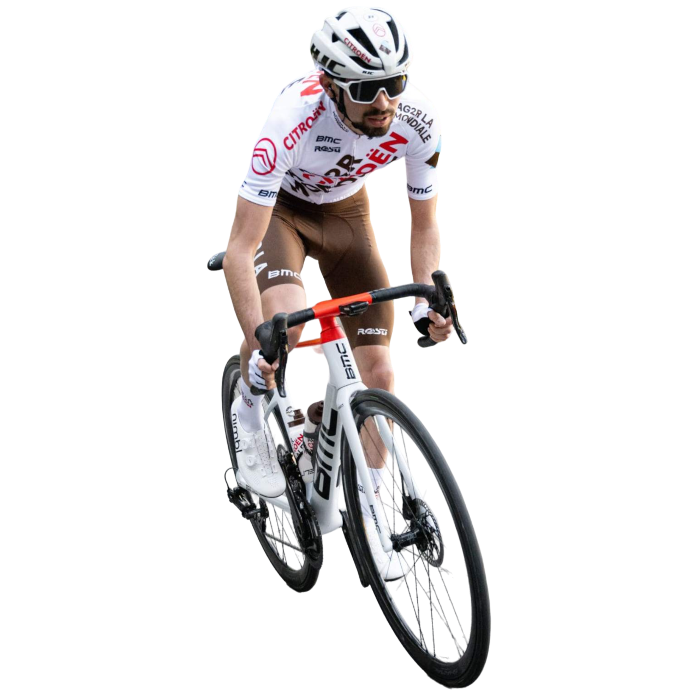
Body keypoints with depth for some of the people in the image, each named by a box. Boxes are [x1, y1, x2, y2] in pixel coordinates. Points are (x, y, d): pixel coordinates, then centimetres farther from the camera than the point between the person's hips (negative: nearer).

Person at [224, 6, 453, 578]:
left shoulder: (418, 117, -29)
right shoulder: (295, 118, -40)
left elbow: (424, 223, -11)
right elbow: (240, 250, -39)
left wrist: (427, 298, -26)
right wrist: (259, 345, -48)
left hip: (345, 210, 4)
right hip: (278, 206, -3)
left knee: (377, 369, -5)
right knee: (287, 320, -34)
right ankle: (250, 413, -3)